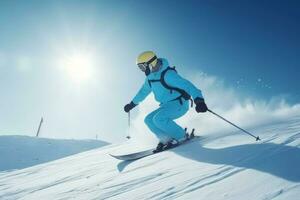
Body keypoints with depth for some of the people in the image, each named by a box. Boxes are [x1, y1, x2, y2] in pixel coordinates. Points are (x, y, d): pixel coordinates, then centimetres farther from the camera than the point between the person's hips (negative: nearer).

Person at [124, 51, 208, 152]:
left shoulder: (167, 74, -22)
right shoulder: (150, 77, 5)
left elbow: (186, 85, -29)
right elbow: (144, 91, 22)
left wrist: (199, 100, -42)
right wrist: (132, 104, 31)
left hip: (180, 104, -9)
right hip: (167, 105, 9)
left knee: (158, 118, -28)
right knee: (149, 120, 1)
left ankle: (181, 136, -8)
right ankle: (167, 139, 3)